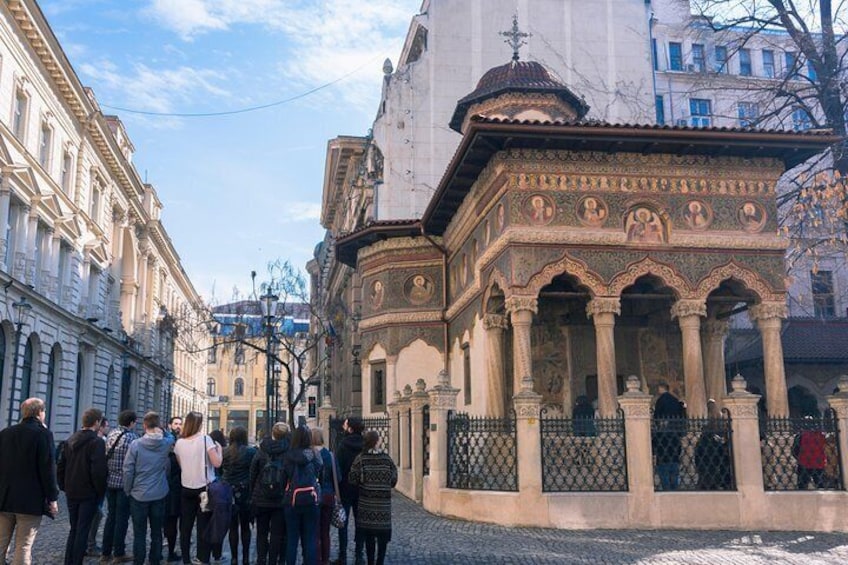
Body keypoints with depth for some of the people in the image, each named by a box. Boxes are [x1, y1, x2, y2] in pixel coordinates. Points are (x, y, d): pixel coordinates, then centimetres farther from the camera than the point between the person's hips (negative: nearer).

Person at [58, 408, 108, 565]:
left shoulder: (70, 440, 8)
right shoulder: (96, 442, -15)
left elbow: (61, 466, 11)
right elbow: (98, 471, -20)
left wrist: (64, 486, 17)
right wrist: (101, 491, -9)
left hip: (72, 493, 7)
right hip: (88, 493, -7)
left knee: (73, 529, 17)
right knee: (82, 530, 1)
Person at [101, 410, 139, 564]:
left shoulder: (111, 435, 5)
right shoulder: (132, 437, -14)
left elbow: (106, 457, 10)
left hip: (110, 482, 6)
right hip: (125, 483, -6)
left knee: (111, 516, 16)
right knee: (122, 518, 3)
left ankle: (106, 553, 21)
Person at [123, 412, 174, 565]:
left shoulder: (135, 445, -13)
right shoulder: (166, 443, -7)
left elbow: (128, 470, -10)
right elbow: (171, 438, 21)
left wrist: (128, 491, 1)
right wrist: (162, 430, 11)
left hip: (139, 495, -2)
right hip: (159, 495, 2)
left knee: (139, 534, 6)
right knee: (156, 532, 13)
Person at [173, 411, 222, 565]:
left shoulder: (179, 442, 1)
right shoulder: (205, 439, -12)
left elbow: (180, 464, 14)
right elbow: (217, 463, -14)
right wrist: (219, 449, 2)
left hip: (186, 488, 4)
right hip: (204, 487, -4)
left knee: (185, 526, 12)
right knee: (204, 526, 3)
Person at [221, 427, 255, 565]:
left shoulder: (224, 452, -4)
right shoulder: (251, 452, -11)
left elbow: (221, 470, 5)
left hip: (229, 492, 2)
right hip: (246, 492, -1)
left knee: (233, 527, 9)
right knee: (245, 526, 11)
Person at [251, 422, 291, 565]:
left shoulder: (261, 451, -2)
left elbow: (252, 474, 2)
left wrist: (252, 495, 10)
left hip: (261, 499, 2)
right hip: (281, 500, -2)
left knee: (262, 533, 15)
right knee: (277, 534, 5)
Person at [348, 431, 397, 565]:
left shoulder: (361, 458, -5)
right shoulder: (386, 458, -2)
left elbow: (352, 479, -8)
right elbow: (394, 480, 1)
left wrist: (363, 483, 10)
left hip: (366, 502, 0)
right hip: (384, 503, 0)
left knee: (369, 534, 9)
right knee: (383, 533, 9)